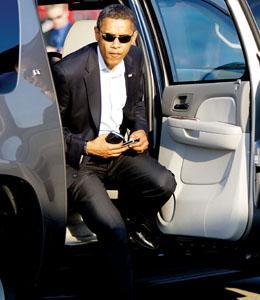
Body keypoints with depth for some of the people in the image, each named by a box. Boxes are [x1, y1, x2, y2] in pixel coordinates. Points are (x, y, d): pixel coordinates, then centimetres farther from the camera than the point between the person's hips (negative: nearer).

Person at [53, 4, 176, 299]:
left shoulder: (134, 59, -3)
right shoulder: (69, 71, -22)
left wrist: (141, 130, -3)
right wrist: (86, 147, -21)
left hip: (120, 148, 6)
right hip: (79, 161, -6)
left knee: (163, 183, -22)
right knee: (113, 230, -24)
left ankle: (127, 228, 9)